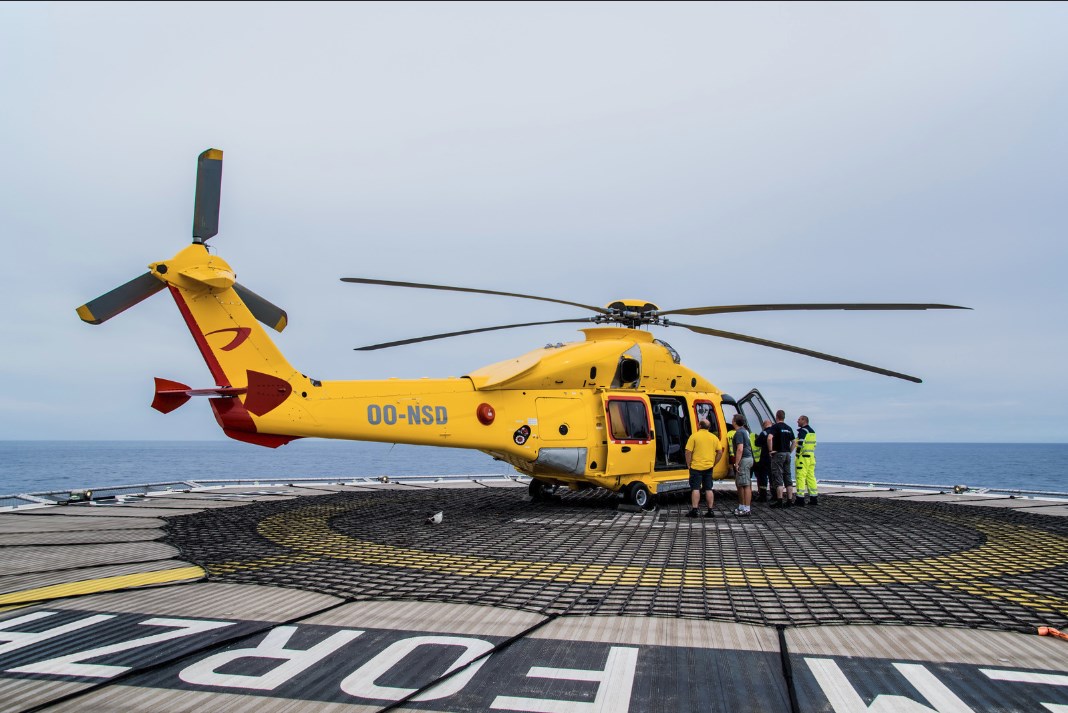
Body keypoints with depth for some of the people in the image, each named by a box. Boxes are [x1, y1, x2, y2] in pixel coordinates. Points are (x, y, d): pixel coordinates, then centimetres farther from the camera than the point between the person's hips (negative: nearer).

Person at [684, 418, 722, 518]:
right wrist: (713, 463, 13)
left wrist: (688, 464, -2)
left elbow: (688, 452, -12)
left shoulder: (694, 436, -7)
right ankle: (710, 510, 10)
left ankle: (694, 510, -4)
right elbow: (720, 452, 6)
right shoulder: (714, 437, 6)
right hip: (709, 467, 4)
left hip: (696, 467, -4)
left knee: (695, 489, -1)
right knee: (709, 489, 10)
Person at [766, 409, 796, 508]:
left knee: (778, 478, -6)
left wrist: (770, 450, -16)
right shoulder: (789, 428, 13)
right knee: (787, 477, 10)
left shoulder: (775, 427, -9)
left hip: (778, 453, -7)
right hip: (787, 454, 7)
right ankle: (790, 500, 10)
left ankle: (779, 501, -9)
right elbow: (793, 442, 16)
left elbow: (769, 438, -25)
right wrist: (790, 452, 17)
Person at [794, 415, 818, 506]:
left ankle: (800, 499, -8)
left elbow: (800, 444, -19)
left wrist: (797, 455, -12)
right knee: (811, 477, 11)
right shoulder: (812, 431, 16)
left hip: (803, 457, -8)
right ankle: (814, 498, 11)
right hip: (811, 456, 8)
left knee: (801, 477, -6)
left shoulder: (803, 430, -11)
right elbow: (814, 444, 18)